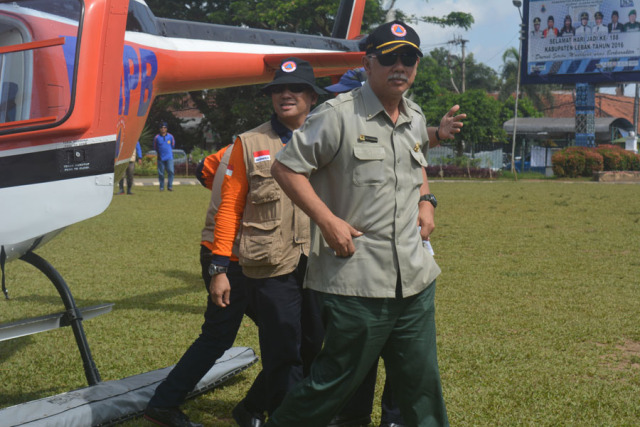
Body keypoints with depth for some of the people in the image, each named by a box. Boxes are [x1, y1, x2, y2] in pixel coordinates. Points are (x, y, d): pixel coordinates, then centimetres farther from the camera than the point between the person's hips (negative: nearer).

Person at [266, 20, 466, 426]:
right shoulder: (338, 115, -9)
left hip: (415, 278, 7)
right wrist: (327, 220, -15)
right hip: (356, 282, -6)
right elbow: (286, 167, -8)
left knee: (422, 378, 15)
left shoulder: (416, 118, 12)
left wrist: (426, 200, 14)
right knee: (337, 380, 2)